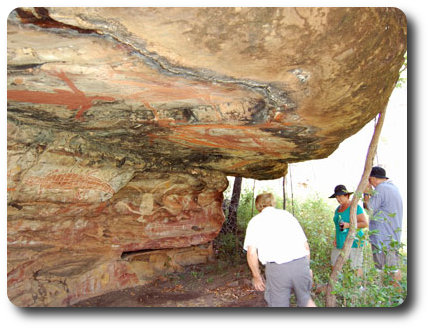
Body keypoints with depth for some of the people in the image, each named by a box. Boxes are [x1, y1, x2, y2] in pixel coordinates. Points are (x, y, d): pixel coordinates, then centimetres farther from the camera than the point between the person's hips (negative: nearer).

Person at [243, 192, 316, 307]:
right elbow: (306, 245, 15)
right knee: (305, 299, 27)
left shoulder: (255, 221, 10)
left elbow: (251, 252, -2)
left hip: (277, 268, -3)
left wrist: (256, 276, 9)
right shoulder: (287, 214, 18)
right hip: (301, 263, 3)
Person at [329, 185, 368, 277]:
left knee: (356, 267, -2)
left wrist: (348, 225, -22)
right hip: (340, 243, 7)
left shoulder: (355, 207, -10)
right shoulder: (338, 209, 13)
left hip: (354, 242, -7)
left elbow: (365, 223, -14)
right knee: (334, 265, 6)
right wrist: (336, 238, 12)